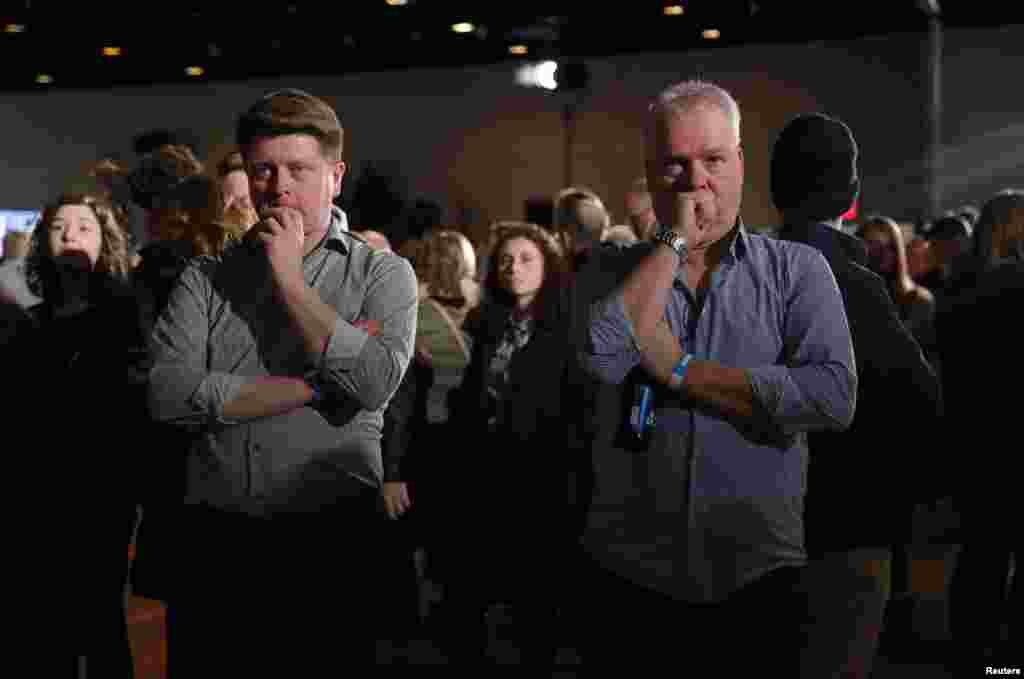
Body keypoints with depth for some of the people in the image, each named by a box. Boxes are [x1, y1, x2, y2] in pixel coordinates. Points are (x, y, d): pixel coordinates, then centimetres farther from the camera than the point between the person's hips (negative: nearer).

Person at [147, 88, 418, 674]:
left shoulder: (384, 273, 3)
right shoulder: (207, 278, 7)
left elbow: (373, 383, -15)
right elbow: (168, 396, -8)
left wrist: (287, 277, -7)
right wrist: (319, 383, -10)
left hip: (333, 536, -1)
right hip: (217, 536, 2)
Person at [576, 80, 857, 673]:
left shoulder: (798, 269, 0)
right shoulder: (614, 273, 4)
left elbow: (834, 397, -15)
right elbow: (600, 359, -17)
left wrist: (678, 370, -12)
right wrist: (674, 241, -12)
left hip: (760, 578, -1)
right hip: (631, 578, 1)